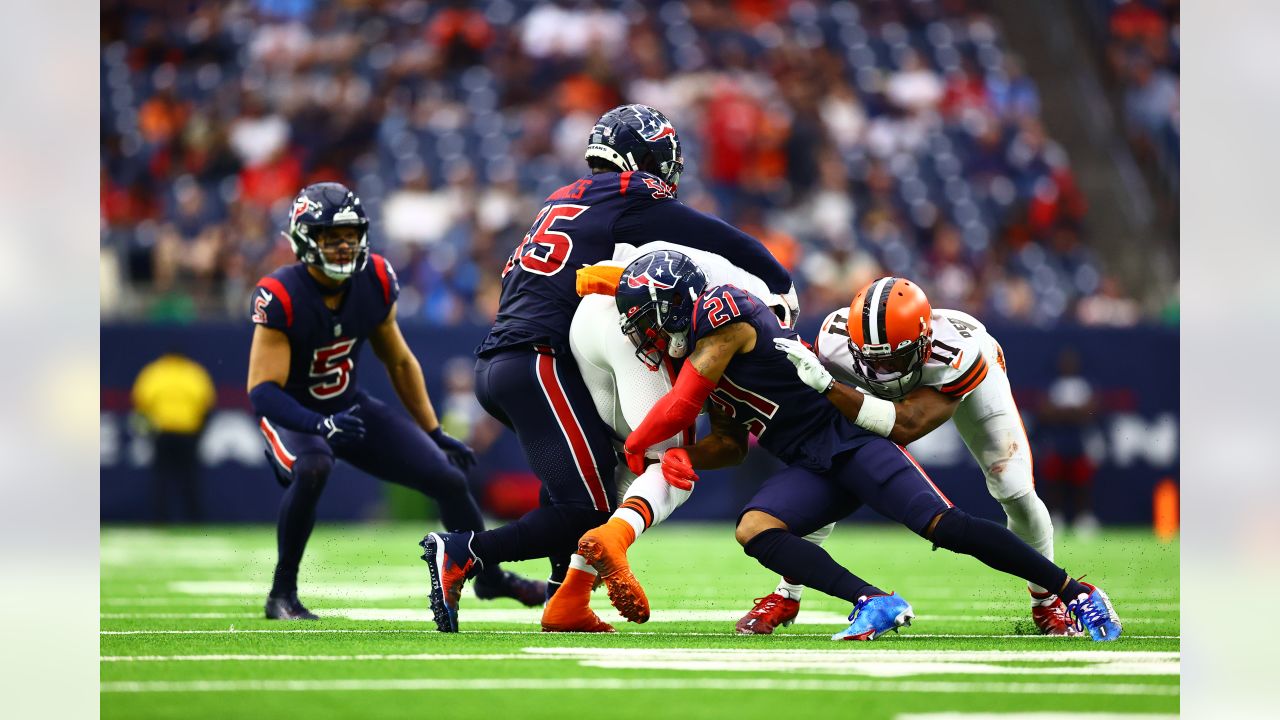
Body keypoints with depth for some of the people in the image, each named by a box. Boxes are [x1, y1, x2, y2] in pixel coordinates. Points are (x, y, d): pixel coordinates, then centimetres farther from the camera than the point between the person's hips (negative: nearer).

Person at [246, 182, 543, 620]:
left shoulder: (374, 284, -10)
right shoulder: (282, 298, -27)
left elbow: (400, 363, 6)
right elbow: (262, 390, -30)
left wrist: (436, 434, 8)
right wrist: (320, 425, -46)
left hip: (350, 408, 5)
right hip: (294, 416, -5)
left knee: (449, 478, 0)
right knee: (312, 469, -39)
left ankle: (489, 577, 28)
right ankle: (282, 595, -23)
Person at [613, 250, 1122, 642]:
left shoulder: (722, 314, -13)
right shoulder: (695, 352, 17)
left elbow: (678, 411, -17)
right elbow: (731, 443, 21)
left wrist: (636, 445, 2)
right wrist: (686, 458, 1)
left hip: (847, 439, -9)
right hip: (812, 468, 9)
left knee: (943, 525, -20)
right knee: (754, 530, -17)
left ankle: (1075, 592, -13)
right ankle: (875, 604, -27)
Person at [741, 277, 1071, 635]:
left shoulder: (958, 350, -48)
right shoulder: (836, 339, -39)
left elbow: (905, 427, -57)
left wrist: (826, 385, -65)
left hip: (962, 378, -2)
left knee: (1015, 492, -12)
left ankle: (1046, 598, 14)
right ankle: (787, 596, 2)